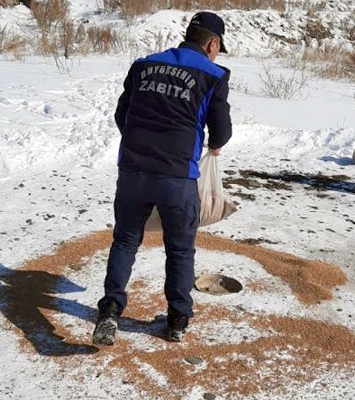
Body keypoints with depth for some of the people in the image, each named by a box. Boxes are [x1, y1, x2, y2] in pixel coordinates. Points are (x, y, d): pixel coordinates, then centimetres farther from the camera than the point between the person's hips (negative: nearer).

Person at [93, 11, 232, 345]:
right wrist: (215, 145, 28)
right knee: (180, 250, 16)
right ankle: (178, 321, 26)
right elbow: (221, 131, 4)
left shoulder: (144, 65, 12)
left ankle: (110, 309, 7)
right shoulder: (213, 75, 2)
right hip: (178, 178, -2)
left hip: (132, 171, 3)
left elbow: (121, 115, 17)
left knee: (125, 240, 19)